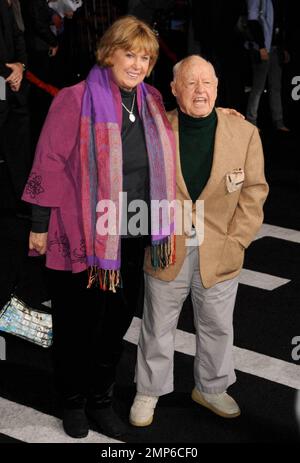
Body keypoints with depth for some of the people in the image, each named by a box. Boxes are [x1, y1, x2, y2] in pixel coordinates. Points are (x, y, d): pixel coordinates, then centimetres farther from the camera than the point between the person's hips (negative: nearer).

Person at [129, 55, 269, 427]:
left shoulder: (244, 133, -5)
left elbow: (254, 190, -2)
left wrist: (236, 241, -7)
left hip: (220, 256, 1)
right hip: (166, 252, -1)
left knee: (217, 327, 17)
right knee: (158, 326, 14)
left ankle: (211, 388, 39)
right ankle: (149, 390, 34)